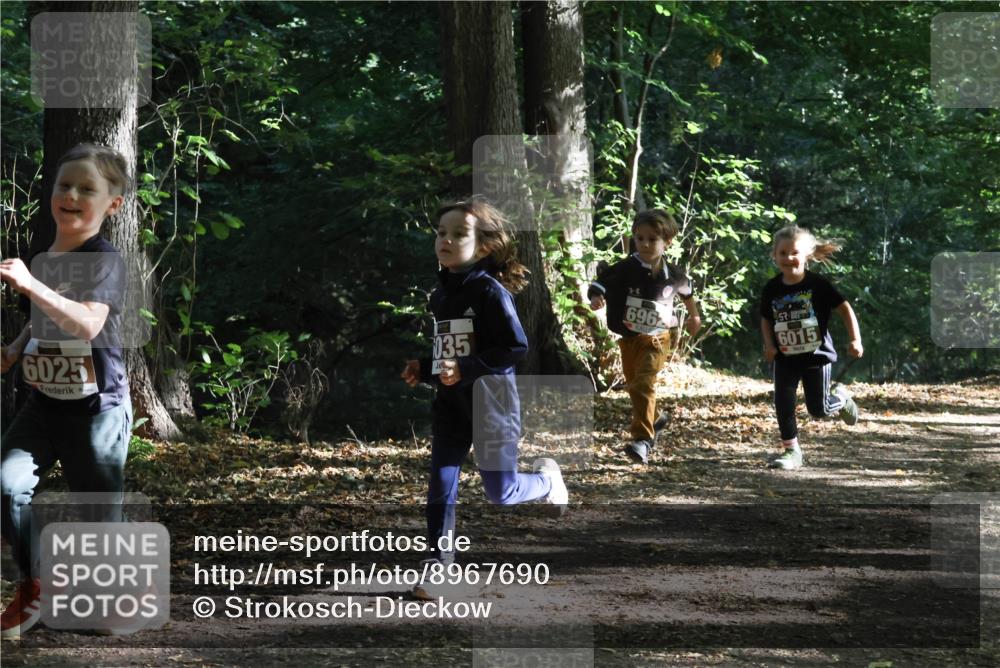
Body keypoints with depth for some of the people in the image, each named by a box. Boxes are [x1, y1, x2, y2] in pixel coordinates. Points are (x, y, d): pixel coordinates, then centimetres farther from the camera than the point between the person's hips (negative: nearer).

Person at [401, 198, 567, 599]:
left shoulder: (490, 291, -14)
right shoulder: (441, 294, 9)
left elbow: (516, 347, -19)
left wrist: (465, 368, -24)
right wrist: (423, 369, 5)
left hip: (490, 402, -6)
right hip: (450, 403, 6)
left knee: (500, 492, 1)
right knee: (440, 487, -1)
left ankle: (546, 479, 32)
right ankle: (438, 565, 5)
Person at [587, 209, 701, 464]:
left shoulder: (672, 274, -5)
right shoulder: (625, 269, -11)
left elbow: (687, 292, 17)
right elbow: (600, 284, -16)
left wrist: (694, 316, 33)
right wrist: (596, 297, -40)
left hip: (656, 339, -3)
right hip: (628, 338, 3)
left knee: (643, 385, -21)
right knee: (634, 386, 19)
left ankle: (643, 439, -26)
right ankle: (653, 422, 45)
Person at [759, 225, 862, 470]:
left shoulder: (818, 284, -12)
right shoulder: (772, 289, -3)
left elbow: (845, 309, -7)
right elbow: (766, 320, 12)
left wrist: (855, 340, -14)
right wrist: (769, 345, -4)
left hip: (816, 355, -3)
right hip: (785, 358, 3)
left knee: (819, 409, 4)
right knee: (783, 403, -8)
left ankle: (840, 397, 38)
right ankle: (791, 451, 4)